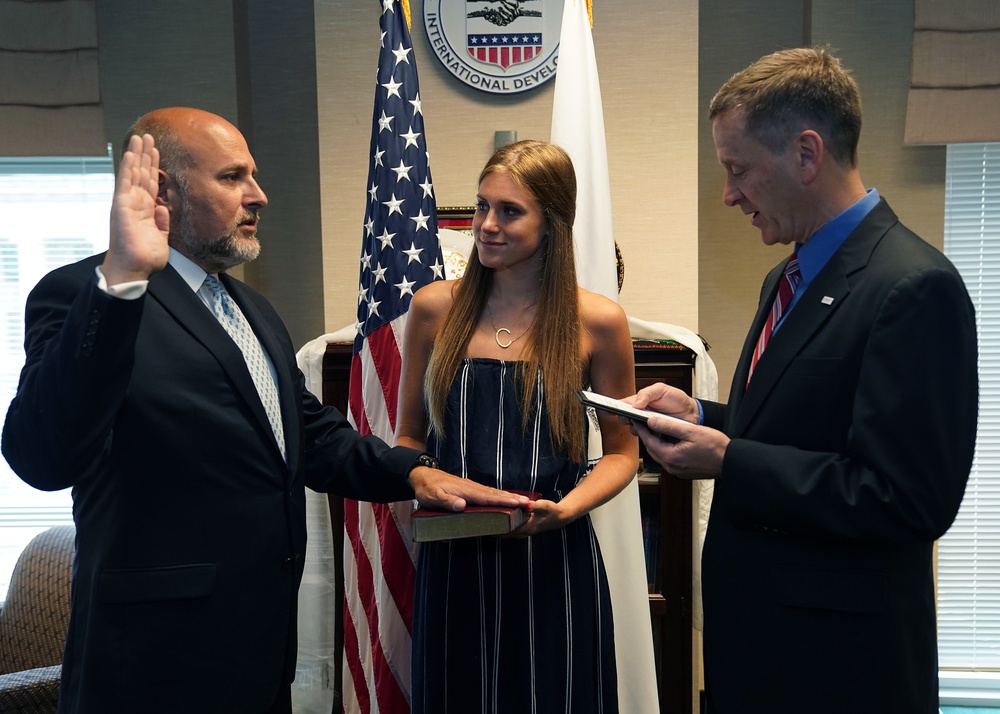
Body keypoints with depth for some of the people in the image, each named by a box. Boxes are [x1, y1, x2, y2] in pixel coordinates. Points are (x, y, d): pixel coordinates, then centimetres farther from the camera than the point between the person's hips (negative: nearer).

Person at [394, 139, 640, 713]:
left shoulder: (598, 321, -5)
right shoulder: (435, 308, 1)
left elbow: (621, 452, 3)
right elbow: (410, 435, 10)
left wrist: (566, 507, -14)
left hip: (553, 561, -1)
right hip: (453, 562, 2)